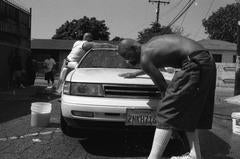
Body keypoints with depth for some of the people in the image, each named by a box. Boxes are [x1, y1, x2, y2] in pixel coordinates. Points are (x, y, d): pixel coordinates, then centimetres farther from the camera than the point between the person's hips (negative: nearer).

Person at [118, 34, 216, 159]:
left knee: (167, 110, -11)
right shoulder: (152, 42, 21)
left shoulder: (144, 58, -7)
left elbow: (161, 85, -3)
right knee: (189, 111, 17)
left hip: (195, 63, -10)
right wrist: (135, 74, 47)